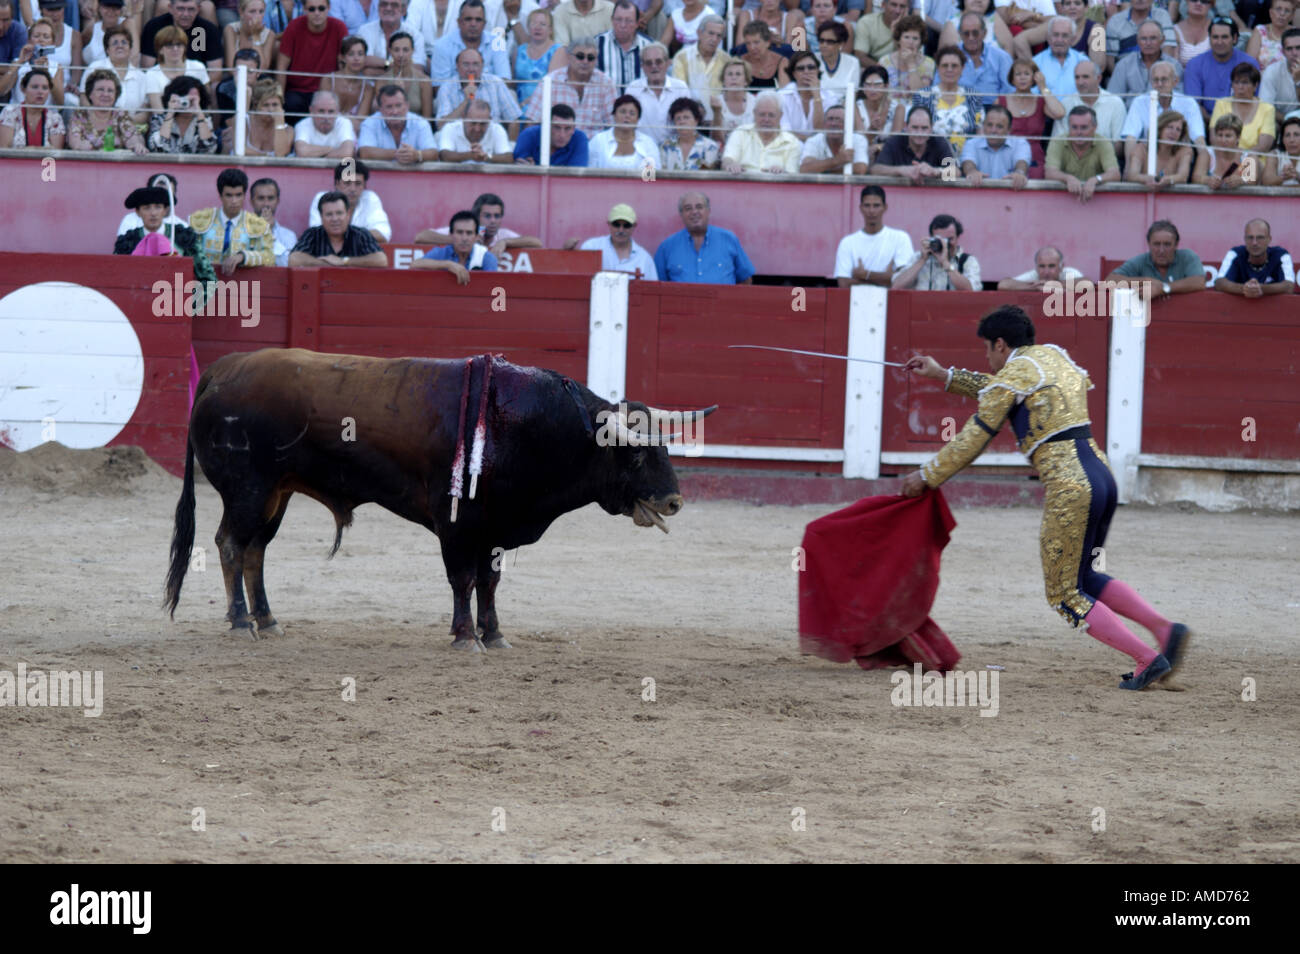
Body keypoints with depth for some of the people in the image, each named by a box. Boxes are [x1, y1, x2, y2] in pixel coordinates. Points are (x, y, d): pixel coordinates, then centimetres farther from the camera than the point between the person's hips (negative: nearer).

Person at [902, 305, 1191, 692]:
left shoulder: (1013, 373, -4)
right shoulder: (1054, 355, 20)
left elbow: (972, 440, 1)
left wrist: (925, 476, 12)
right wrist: (943, 375, 39)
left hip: (1069, 488, -9)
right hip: (1101, 475, 9)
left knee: (1066, 596, 3)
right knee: (1083, 579, 24)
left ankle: (1148, 659, -6)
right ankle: (1165, 629, 9)